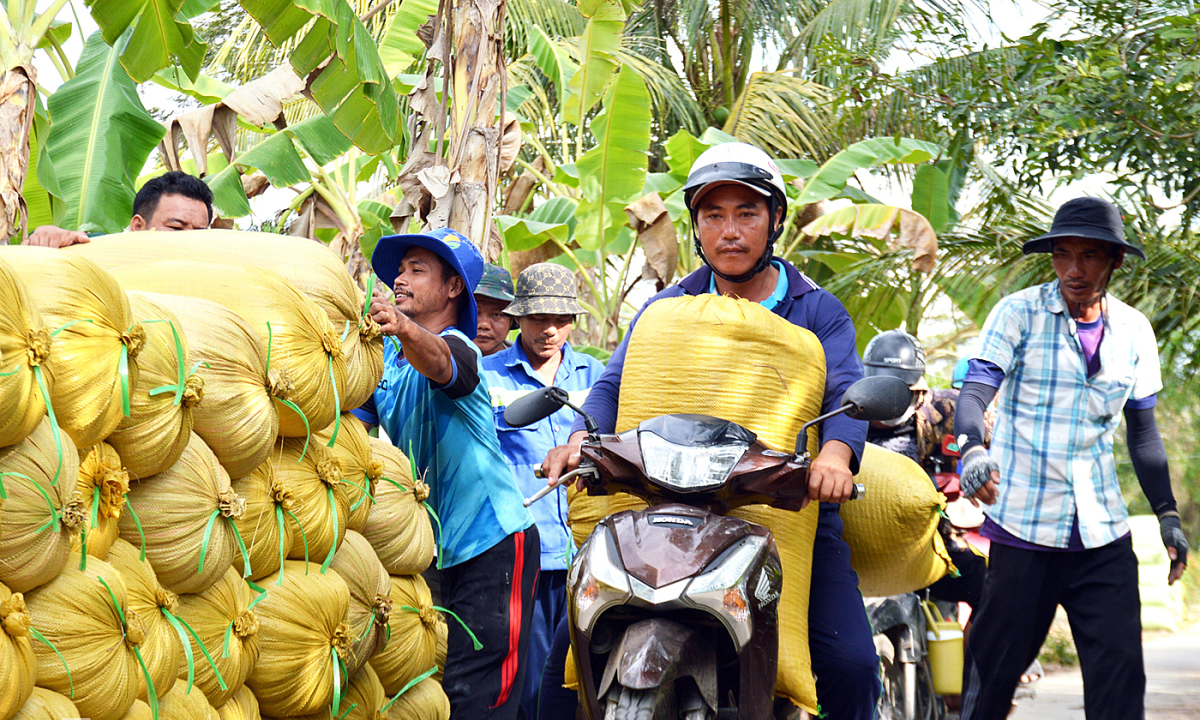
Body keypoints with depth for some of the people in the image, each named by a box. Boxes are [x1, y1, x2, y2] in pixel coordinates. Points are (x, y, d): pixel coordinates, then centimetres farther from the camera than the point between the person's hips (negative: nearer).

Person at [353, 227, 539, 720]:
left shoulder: (456, 347, -12)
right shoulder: (387, 359, 11)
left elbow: (435, 360, -37)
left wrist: (403, 328, -57)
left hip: (491, 545, -8)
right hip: (429, 547, 8)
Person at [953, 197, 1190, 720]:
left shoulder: (1133, 331, 10)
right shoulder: (1018, 313, -2)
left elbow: (1143, 431, 18)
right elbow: (974, 393, -13)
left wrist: (1167, 514, 12)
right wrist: (972, 451, -34)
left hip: (1103, 530, 3)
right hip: (1023, 526, -3)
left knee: (1119, 674, -4)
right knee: (996, 667, 2)